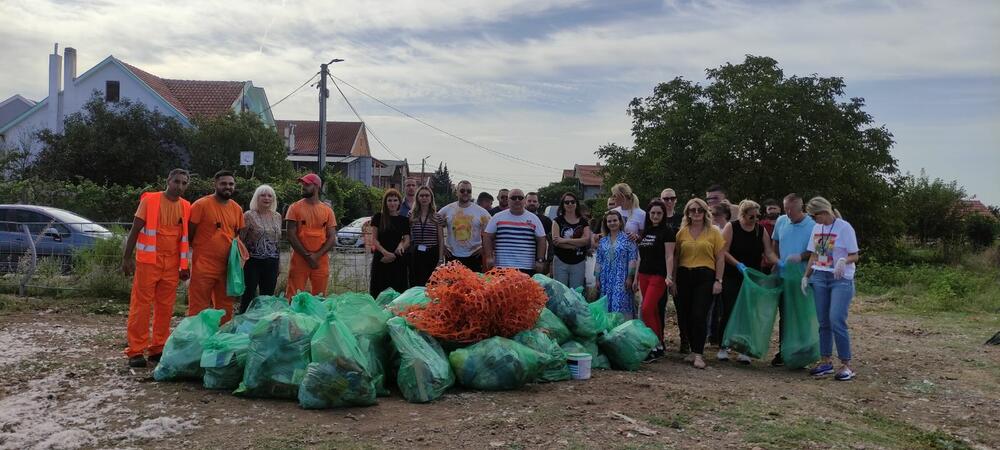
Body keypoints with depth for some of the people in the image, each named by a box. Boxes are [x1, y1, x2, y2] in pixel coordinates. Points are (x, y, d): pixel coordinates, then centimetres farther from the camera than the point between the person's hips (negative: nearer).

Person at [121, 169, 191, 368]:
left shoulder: (186, 207, 9)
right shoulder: (150, 200, -3)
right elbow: (135, 230, -1)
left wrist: (185, 265, 14)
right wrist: (127, 257, -4)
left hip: (172, 265, 4)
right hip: (148, 261, -4)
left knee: (166, 307, 6)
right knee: (141, 305, -3)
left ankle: (158, 349, 15)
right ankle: (136, 351, 2)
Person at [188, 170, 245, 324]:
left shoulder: (237, 209, 9)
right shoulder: (201, 205, -8)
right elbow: (189, 234, -3)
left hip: (227, 266, 5)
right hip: (203, 266, -5)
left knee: (225, 308, 13)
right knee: (199, 307, 0)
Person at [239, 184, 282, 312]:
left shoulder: (277, 216, 11)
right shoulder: (249, 216, -5)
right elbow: (240, 239, -6)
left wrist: (279, 263, 16)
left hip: (272, 263, 5)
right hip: (253, 262, -5)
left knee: (268, 297, 9)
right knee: (249, 296, -2)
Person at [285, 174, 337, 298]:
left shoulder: (327, 210, 8)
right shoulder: (295, 207, 3)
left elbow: (332, 238, 4)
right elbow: (291, 235, -4)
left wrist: (317, 255, -11)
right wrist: (307, 256, -10)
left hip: (321, 261, 2)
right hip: (299, 260, -2)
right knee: (294, 297, -6)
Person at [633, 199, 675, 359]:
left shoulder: (667, 231, -4)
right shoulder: (645, 231, 15)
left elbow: (669, 256, -11)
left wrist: (669, 276, -21)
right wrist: (636, 278, 18)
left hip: (658, 276, -7)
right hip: (644, 275, 7)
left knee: (646, 310, -14)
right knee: (653, 312, 8)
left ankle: (656, 346, -6)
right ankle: (659, 345, 14)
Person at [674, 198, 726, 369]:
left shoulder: (713, 232, 3)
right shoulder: (682, 232, 9)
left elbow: (720, 258, 2)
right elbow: (676, 257, 10)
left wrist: (718, 280, -5)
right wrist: (673, 278, 5)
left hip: (705, 277, -3)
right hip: (684, 276, 3)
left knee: (699, 315, -12)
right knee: (684, 315, 5)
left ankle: (698, 354, -5)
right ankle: (695, 350, 21)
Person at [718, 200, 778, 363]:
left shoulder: (761, 230, 6)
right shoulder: (731, 227, -5)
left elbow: (769, 252, 2)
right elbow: (724, 252, -11)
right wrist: (738, 264, -23)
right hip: (732, 278, -3)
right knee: (728, 312, -2)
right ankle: (723, 347, 8)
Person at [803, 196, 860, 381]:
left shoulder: (844, 227, -8)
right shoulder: (817, 228, 10)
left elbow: (854, 256, -7)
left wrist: (843, 261, -27)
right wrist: (806, 276, 11)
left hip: (841, 279, -6)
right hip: (820, 278, 6)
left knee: (836, 320, -14)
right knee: (823, 322, 8)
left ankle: (846, 365, -6)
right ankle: (825, 362, 16)